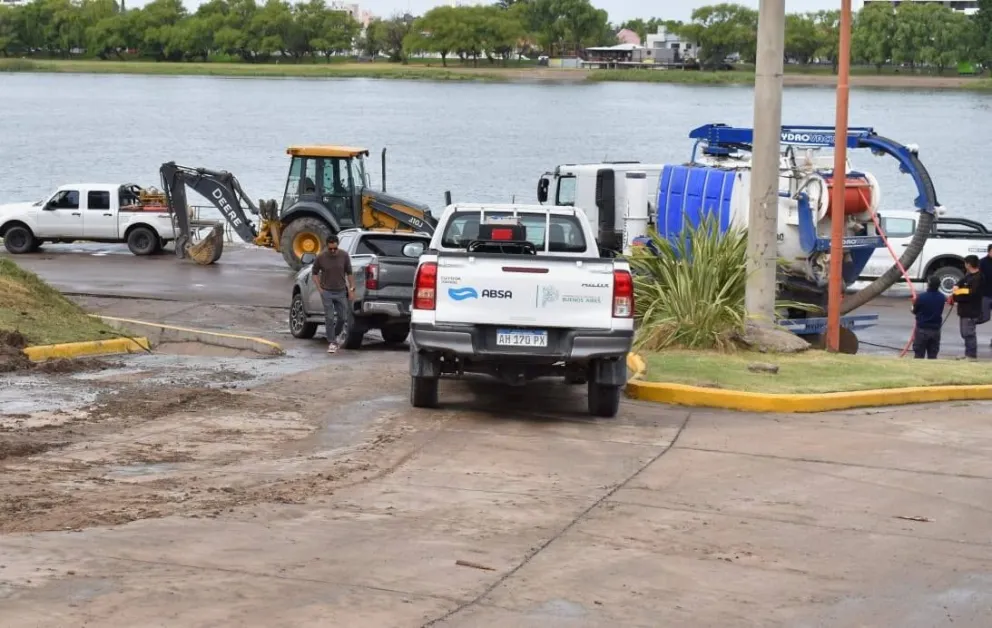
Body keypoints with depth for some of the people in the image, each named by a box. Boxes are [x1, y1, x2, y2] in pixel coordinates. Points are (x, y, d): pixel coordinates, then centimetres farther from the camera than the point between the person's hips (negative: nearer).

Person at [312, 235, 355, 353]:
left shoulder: (344, 256, -6)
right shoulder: (321, 257, -10)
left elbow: (349, 273, 4)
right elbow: (315, 273, 4)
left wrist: (351, 289, 0)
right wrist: (319, 289, -3)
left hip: (341, 291, 2)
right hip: (327, 292, -2)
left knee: (342, 317, 6)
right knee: (329, 318, -5)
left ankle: (336, 335, 32)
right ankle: (331, 343, 2)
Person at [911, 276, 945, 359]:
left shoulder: (921, 297, -16)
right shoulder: (942, 298, -2)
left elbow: (914, 311, -5)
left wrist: (914, 303, 19)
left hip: (922, 329, -4)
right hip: (936, 330, 4)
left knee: (919, 355, 3)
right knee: (932, 355, 10)